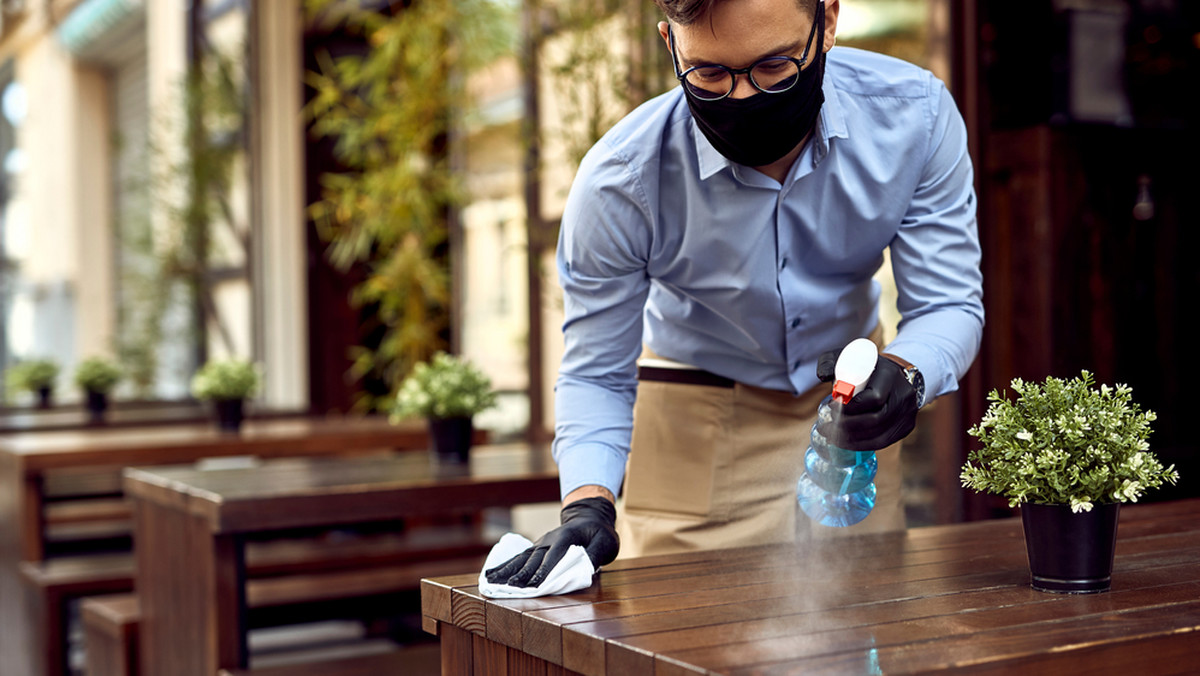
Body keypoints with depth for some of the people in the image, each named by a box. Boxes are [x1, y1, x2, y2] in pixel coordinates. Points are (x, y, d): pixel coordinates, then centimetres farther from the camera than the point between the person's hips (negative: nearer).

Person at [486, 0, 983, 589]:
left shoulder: (916, 115, -25)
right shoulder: (618, 182, -29)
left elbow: (949, 303, -18)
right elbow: (595, 373, -17)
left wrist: (903, 375, -41)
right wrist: (587, 504, -35)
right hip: (699, 420, -2)